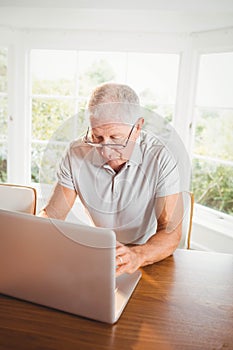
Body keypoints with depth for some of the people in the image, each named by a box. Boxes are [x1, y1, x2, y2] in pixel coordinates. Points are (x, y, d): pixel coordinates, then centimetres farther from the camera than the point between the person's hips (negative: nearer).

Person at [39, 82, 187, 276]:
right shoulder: (77, 153, -10)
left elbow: (171, 231, -21)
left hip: (150, 258, -1)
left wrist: (137, 256, -41)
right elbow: (52, 213, -4)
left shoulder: (161, 158, -19)